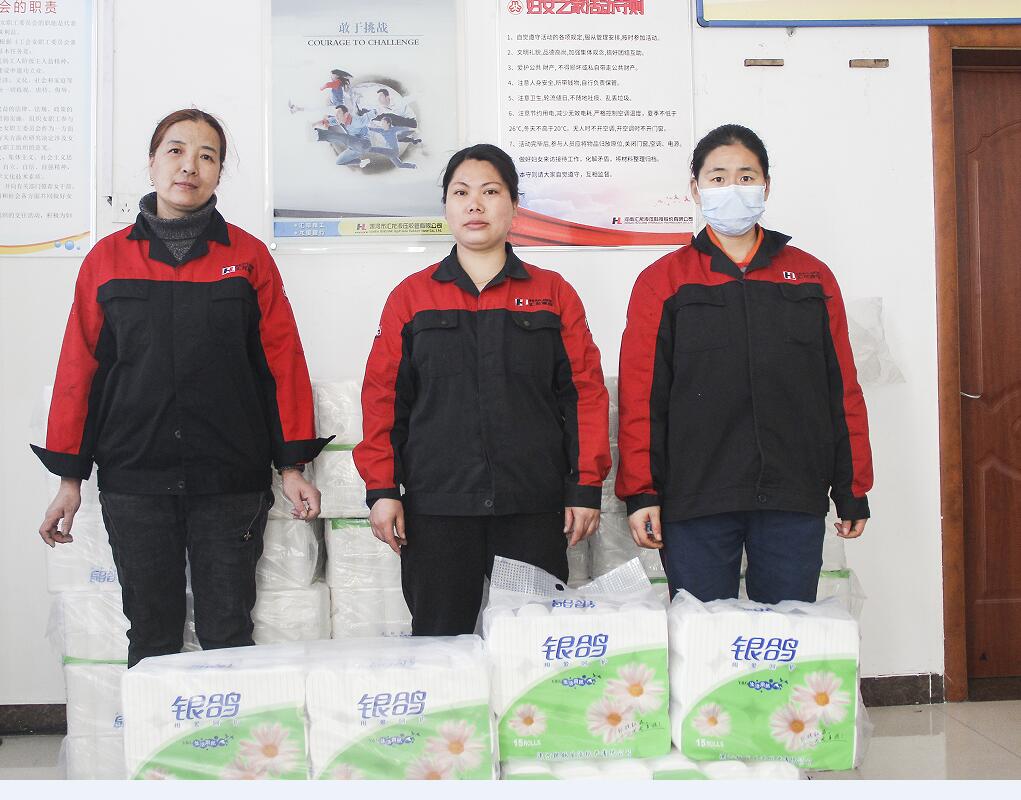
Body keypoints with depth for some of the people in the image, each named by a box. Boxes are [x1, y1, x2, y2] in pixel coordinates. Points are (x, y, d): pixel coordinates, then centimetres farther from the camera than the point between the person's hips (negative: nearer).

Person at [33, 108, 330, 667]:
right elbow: (78, 369, 7)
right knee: (152, 638, 9)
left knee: (227, 638, 5)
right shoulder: (107, 259, 6)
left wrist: (292, 465, -1)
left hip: (230, 480, -1)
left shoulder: (248, 256, 4)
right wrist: (70, 477, 5)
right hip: (133, 480, 1)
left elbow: (283, 361, 2)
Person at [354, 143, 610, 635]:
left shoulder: (553, 293, 7)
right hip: (436, 509, 0)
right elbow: (383, 397, 6)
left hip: (535, 509, 0)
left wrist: (586, 487, -1)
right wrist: (381, 489, -1)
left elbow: (585, 392, 5)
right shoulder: (411, 296, 8)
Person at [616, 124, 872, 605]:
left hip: (795, 497, 2)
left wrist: (852, 490, 8)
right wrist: (640, 492, -5)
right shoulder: (662, 282, 6)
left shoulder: (812, 277, 12)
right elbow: (640, 395, 0)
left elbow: (842, 389, 11)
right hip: (695, 498, -1)